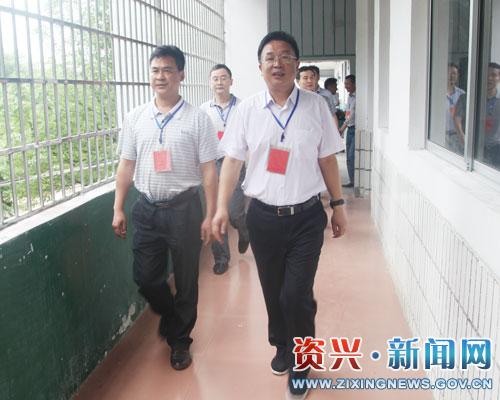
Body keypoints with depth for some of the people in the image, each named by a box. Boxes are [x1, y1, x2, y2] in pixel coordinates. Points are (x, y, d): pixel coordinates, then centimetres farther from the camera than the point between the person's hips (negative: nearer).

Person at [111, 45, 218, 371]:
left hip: (184, 208, -3)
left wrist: (210, 215, -7)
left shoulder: (197, 119, -5)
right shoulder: (135, 118, 5)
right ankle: (171, 317, 42)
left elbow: (208, 170, -5)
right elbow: (127, 165, 10)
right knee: (145, 277, 11)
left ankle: (179, 339, 31)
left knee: (186, 280, 9)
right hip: (147, 208, 3)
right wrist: (118, 209, 7)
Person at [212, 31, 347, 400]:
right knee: (273, 292, 15)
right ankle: (282, 348, 41)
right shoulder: (247, 110, 0)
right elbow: (232, 160, 1)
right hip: (264, 216, 2)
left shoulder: (316, 107, 0)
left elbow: (327, 160, 5)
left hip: (307, 217, -1)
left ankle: (298, 367, 22)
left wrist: (338, 205, 6)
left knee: (297, 295, -3)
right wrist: (222, 208, -6)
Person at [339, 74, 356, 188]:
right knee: (349, 157, 9)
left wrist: (343, 127, -20)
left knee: (352, 155, -12)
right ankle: (352, 181, 15)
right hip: (350, 129, 9)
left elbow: (353, 113, -19)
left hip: (356, 129, -9)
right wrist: (343, 129, 17)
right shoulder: (349, 97, 16)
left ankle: (355, 181, -7)